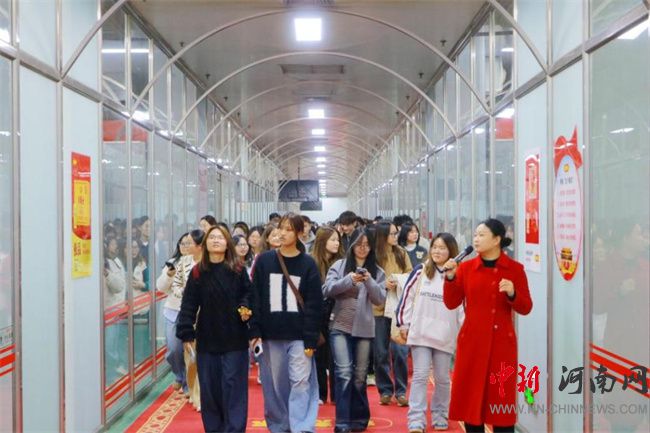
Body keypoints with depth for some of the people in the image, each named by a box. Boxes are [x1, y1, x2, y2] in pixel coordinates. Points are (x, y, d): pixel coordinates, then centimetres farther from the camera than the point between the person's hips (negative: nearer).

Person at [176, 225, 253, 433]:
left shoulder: (238, 269, -1)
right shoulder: (198, 272, 1)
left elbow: (248, 293, 6)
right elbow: (189, 304, 1)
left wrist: (245, 308, -15)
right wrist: (186, 334, -3)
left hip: (235, 338, -2)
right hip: (207, 339, 2)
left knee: (233, 385, -1)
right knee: (209, 387, 8)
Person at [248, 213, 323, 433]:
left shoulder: (308, 264, 0)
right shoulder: (264, 260, 4)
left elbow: (314, 304, -2)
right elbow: (255, 298, 3)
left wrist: (311, 338, -9)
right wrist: (254, 330, -5)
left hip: (299, 335, -2)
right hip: (271, 334, 2)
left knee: (301, 382, -7)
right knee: (274, 384, 8)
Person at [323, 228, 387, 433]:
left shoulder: (377, 271, 7)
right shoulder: (339, 265, 3)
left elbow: (380, 299, 0)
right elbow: (327, 289, -8)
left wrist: (369, 281, -16)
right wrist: (349, 280, -21)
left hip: (364, 329, 2)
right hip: (340, 326, -2)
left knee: (359, 375, 10)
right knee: (344, 372, -12)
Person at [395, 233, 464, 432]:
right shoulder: (420, 271, 0)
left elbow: (462, 305, 3)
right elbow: (407, 297, 3)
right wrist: (403, 324, 2)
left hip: (445, 336, 1)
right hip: (420, 333, -1)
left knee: (442, 378, 12)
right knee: (420, 376, -2)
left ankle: (440, 416, 27)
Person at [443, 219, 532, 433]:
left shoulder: (515, 269, 0)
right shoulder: (466, 267, 3)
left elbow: (526, 308, 0)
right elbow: (451, 303, 1)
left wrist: (512, 294, -19)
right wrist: (450, 277, -12)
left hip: (502, 342, -1)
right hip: (472, 340, 2)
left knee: (502, 399, 2)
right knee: (470, 396, 5)